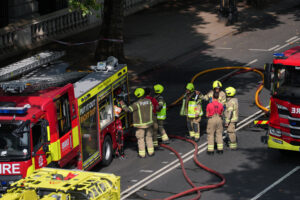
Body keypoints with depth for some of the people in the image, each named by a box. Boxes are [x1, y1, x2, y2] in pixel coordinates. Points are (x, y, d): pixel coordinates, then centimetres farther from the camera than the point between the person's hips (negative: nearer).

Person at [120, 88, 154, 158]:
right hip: (149, 123, 5)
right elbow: (152, 108, 14)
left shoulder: (137, 104, -19)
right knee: (149, 137, 18)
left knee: (140, 139, 6)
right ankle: (151, 152, 21)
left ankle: (142, 154, 9)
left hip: (140, 124, -5)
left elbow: (127, 109, -19)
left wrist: (122, 104, -4)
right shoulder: (149, 101, -3)